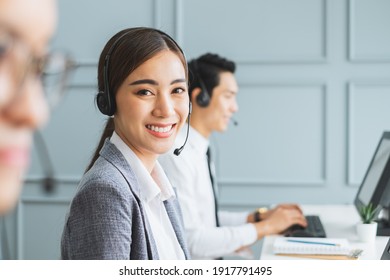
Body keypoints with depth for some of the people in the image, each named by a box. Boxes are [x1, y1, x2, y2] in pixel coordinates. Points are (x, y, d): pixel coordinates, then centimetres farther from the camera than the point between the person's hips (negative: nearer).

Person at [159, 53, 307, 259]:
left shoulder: (199, 149, 9)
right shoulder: (175, 156, -18)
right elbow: (190, 241, -21)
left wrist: (258, 217, 5)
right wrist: (264, 227, -15)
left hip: (210, 264, 8)